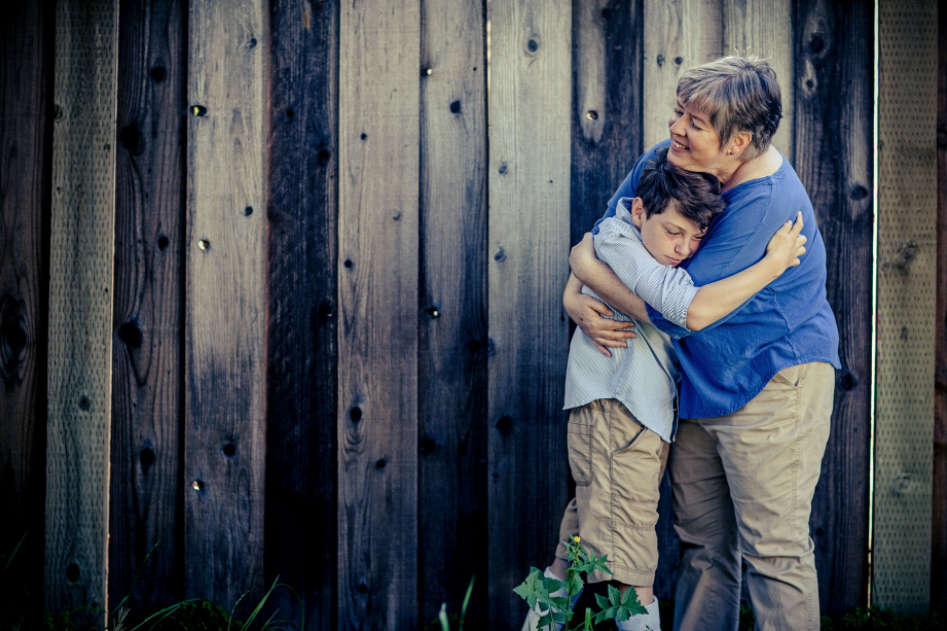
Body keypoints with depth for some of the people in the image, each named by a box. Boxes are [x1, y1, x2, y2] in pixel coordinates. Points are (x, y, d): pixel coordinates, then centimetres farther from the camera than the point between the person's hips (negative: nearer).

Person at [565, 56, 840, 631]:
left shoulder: (766, 204, -26)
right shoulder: (666, 162, -1)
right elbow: (600, 240, 11)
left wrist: (588, 268, -13)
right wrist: (576, 299, -10)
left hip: (773, 384, -8)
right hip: (699, 386, 8)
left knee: (773, 550, -5)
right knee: (703, 546, 12)